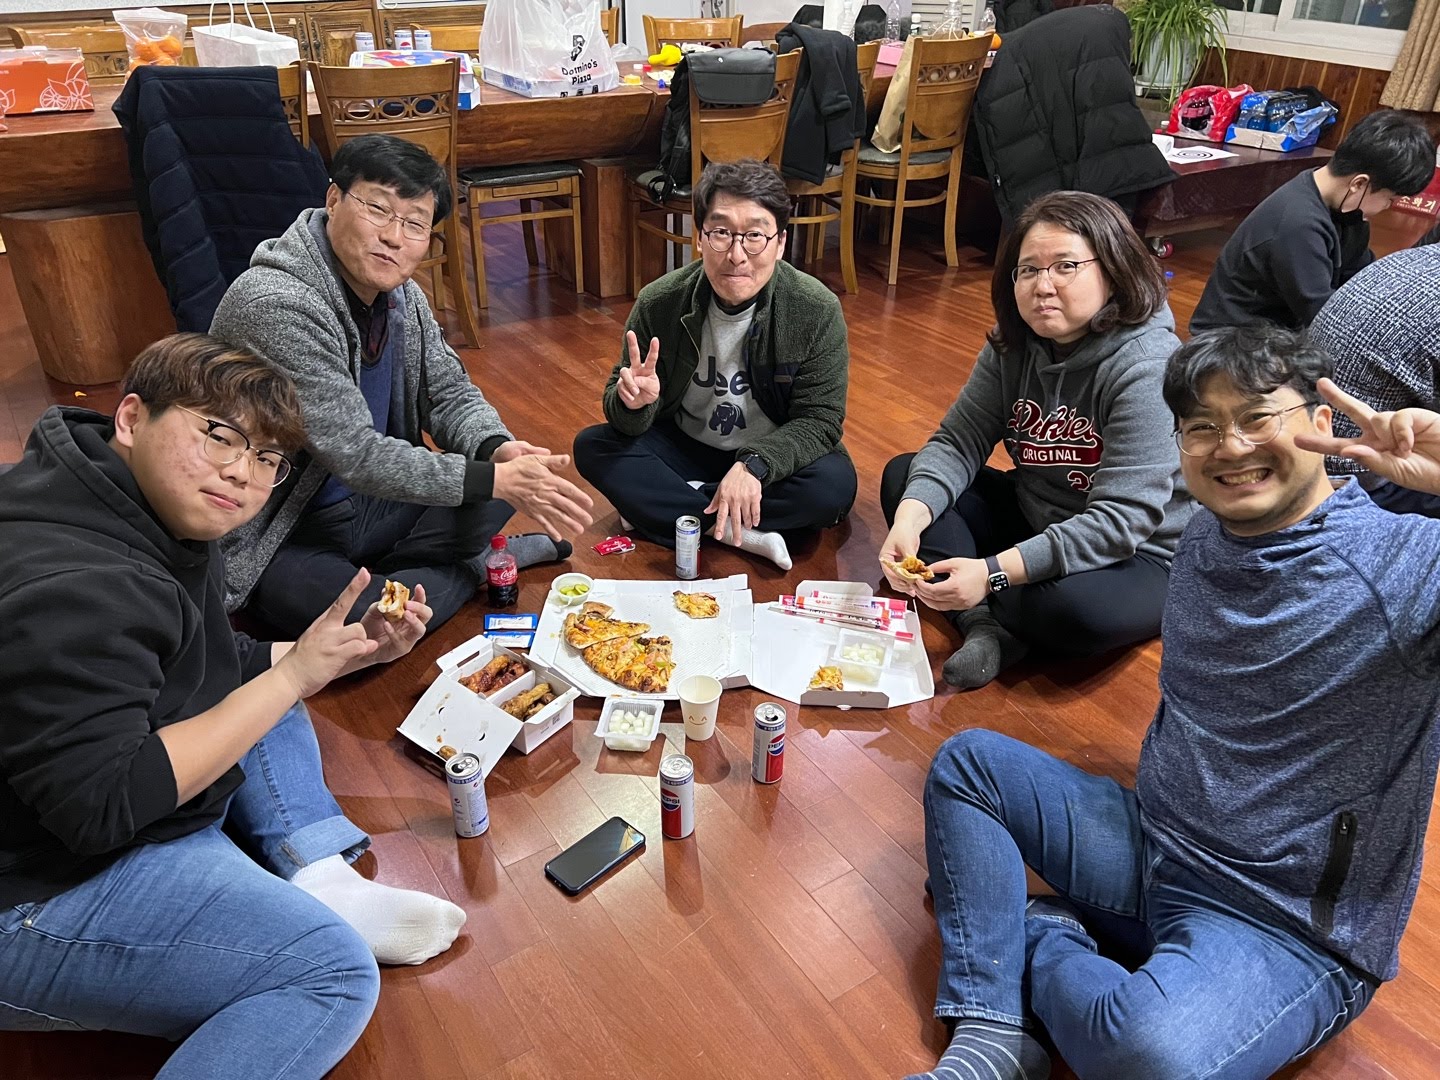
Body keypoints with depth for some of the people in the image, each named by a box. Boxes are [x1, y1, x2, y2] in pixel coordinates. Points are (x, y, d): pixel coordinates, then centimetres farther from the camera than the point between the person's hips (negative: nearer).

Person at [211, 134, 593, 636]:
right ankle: (473, 566, -4)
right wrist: (497, 479, -29)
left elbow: (451, 393, 6)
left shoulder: (399, 292, 0)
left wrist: (498, 449, -17)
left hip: (369, 501, 8)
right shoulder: (277, 305, -27)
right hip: (281, 538, -7)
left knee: (511, 473, -1)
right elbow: (356, 456, -29)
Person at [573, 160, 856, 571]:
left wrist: (754, 465, -36)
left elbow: (820, 419, -18)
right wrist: (633, 402, -35)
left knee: (834, 485, -31)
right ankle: (743, 534, -25)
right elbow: (629, 424, -9)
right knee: (592, 447, -20)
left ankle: (658, 507, -19)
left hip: (770, 458, -1)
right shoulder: (659, 303, -15)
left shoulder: (818, 311, -19)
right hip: (684, 448, 2)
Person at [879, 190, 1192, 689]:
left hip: (1137, 555, -7)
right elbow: (959, 441, -8)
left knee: (1072, 609, -39)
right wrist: (909, 522, -28)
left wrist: (991, 572, -39)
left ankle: (979, 608, -5)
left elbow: (1120, 520, -31)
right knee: (904, 477, -3)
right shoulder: (1014, 343, -3)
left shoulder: (1145, 367, -25)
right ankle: (985, 622, -20)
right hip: (1035, 518, 7)